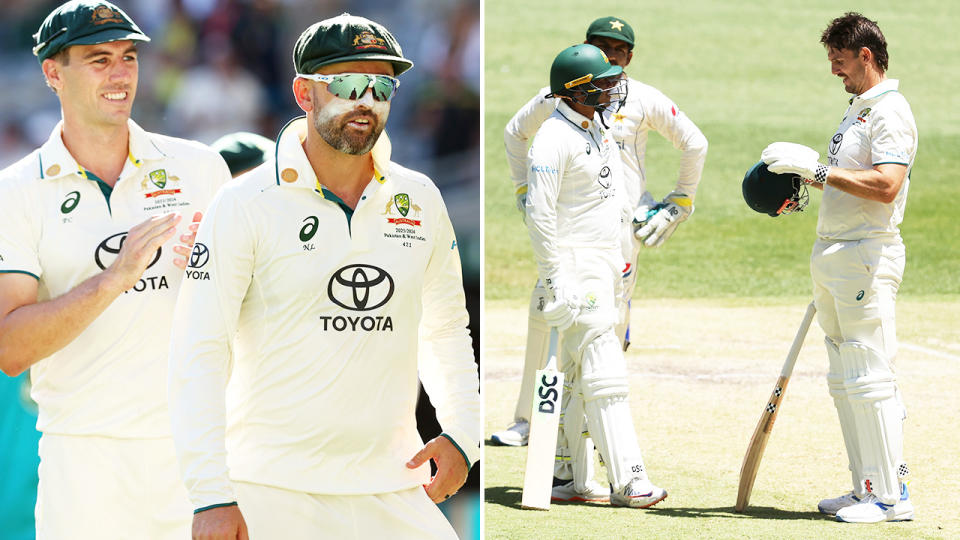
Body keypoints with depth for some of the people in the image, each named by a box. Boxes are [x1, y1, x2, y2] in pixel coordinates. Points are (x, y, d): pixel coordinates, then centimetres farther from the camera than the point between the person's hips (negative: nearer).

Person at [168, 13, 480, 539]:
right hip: (273, 490, -4)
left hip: (393, 489, 4)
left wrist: (462, 435, 7)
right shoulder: (245, 204, -5)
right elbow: (199, 353, -9)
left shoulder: (421, 201, 9)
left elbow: (448, 330, 23)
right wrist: (211, 497, -17)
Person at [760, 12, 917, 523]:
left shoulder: (890, 112, -13)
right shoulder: (856, 110, 19)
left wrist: (819, 169, -22)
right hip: (832, 255, 10)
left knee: (870, 378, -11)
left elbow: (886, 187, -25)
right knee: (845, 380, 11)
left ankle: (892, 496, -9)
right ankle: (867, 488, 15)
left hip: (867, 256, -10)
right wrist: (806, 177, 11)